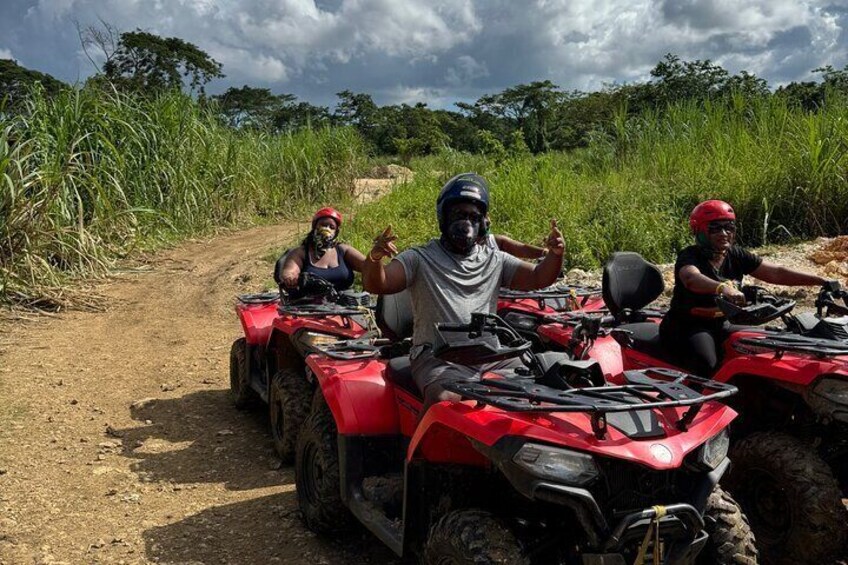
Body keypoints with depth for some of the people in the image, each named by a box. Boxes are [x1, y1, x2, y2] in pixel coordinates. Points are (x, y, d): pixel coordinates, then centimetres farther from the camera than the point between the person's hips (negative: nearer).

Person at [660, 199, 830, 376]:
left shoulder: (736, 256, 4)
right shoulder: (690, 256, -14)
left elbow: (776, 273, 0)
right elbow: (691, 278, -39)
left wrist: (822, 281, -8)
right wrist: (722, 287, -58)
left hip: (721, 324, 7)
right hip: (687, 326, -7)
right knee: (707, 365, -32)